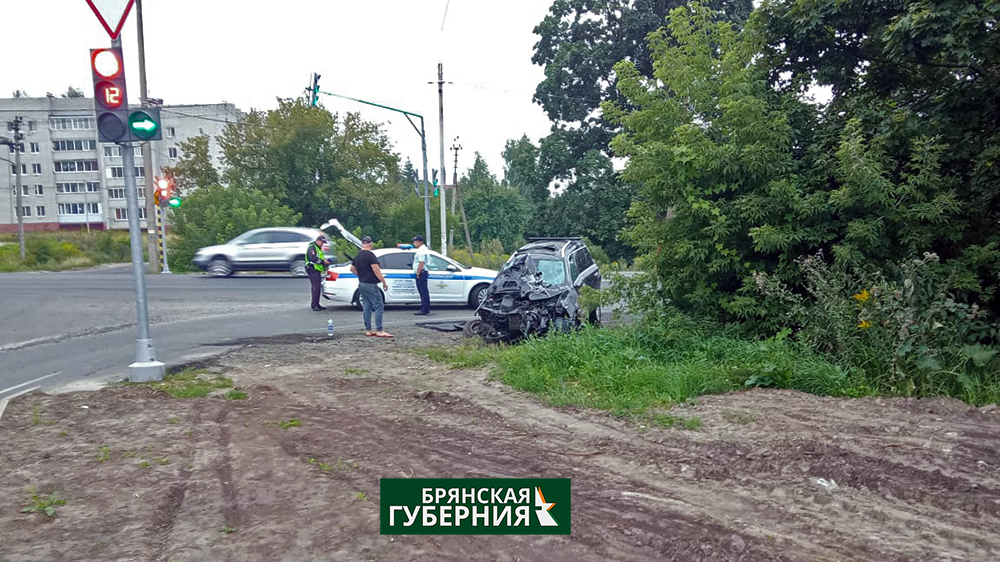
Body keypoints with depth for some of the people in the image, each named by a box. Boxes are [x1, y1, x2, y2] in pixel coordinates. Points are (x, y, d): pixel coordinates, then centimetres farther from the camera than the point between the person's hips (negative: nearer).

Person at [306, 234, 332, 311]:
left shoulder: (318, 248, 24)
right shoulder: (312, 247, -9)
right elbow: (313, 258, -22)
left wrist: (325, 260, 9)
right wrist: (323, 261, -19)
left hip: (317, 270, 10)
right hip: (313, 270, -10)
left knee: (318, 287, 10)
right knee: (316, 287, -14)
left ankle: (317, 304, 14)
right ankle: (314, 305, -14)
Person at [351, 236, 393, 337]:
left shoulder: (357, 256, 13)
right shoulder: (370, 255, -14)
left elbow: (352, 269, 21)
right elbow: (376, 270, -19)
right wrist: (384, 281, -15)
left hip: (361, 284, 9)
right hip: (370, 284, -9)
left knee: (367, 308, 11)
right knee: (379, 306, -6)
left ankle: (368, 330, 13)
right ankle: (379, 331, -10)